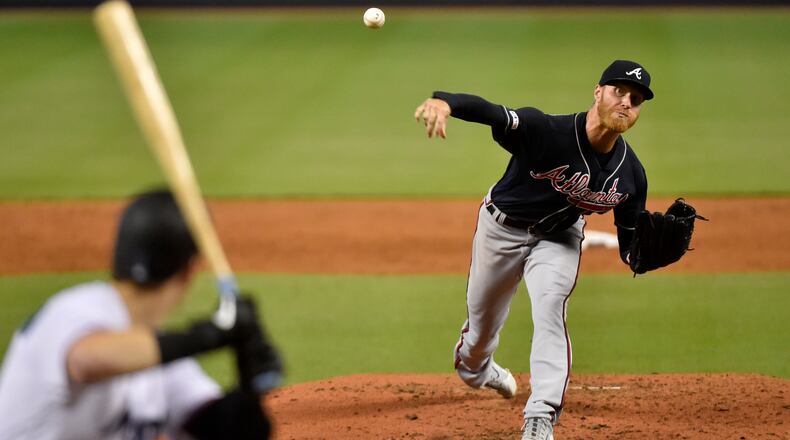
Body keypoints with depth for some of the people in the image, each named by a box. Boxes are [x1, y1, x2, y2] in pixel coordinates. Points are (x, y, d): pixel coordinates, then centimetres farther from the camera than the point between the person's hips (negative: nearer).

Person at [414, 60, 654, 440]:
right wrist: (443, 102, -73)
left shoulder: (631, 175, -20)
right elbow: (489, 112, -51)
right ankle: (473, 367, 54)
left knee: (550, 308, -26)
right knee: (482, 319, 16)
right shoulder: (547, 131, -35)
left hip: (559, 238, 1)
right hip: (502, 227, -1)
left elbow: (631, 247, -10)